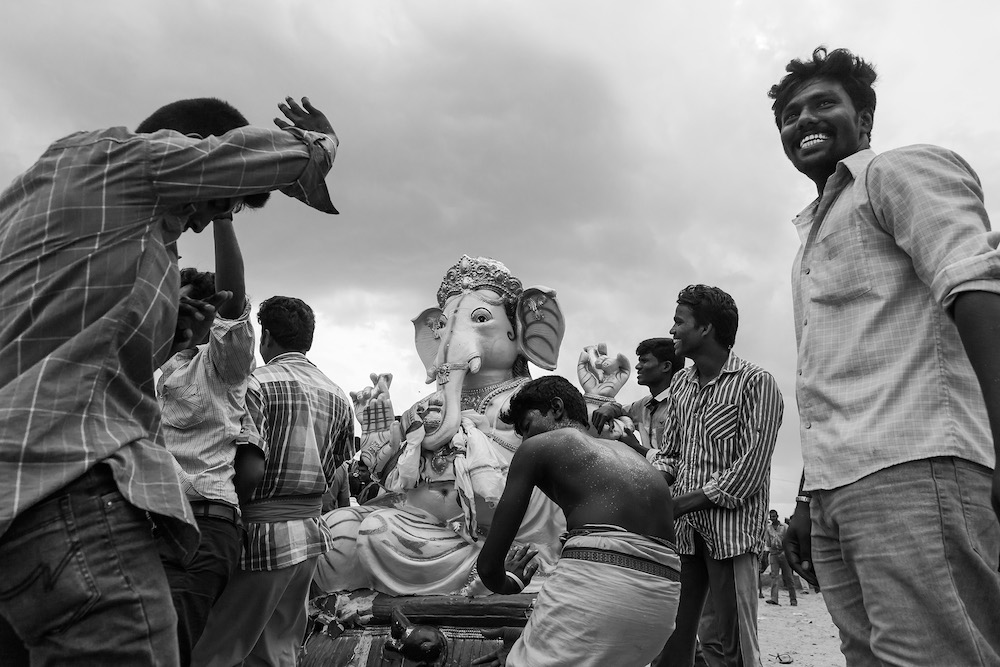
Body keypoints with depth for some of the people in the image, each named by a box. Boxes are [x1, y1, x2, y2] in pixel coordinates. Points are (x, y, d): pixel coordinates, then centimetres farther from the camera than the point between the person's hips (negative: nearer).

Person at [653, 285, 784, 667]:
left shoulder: (755, 383, -6)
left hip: (731, 529, -5)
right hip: (681, 529, 6)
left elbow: (751, 467, -13)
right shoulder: (680, 384, 14)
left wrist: (684, 502, -16)